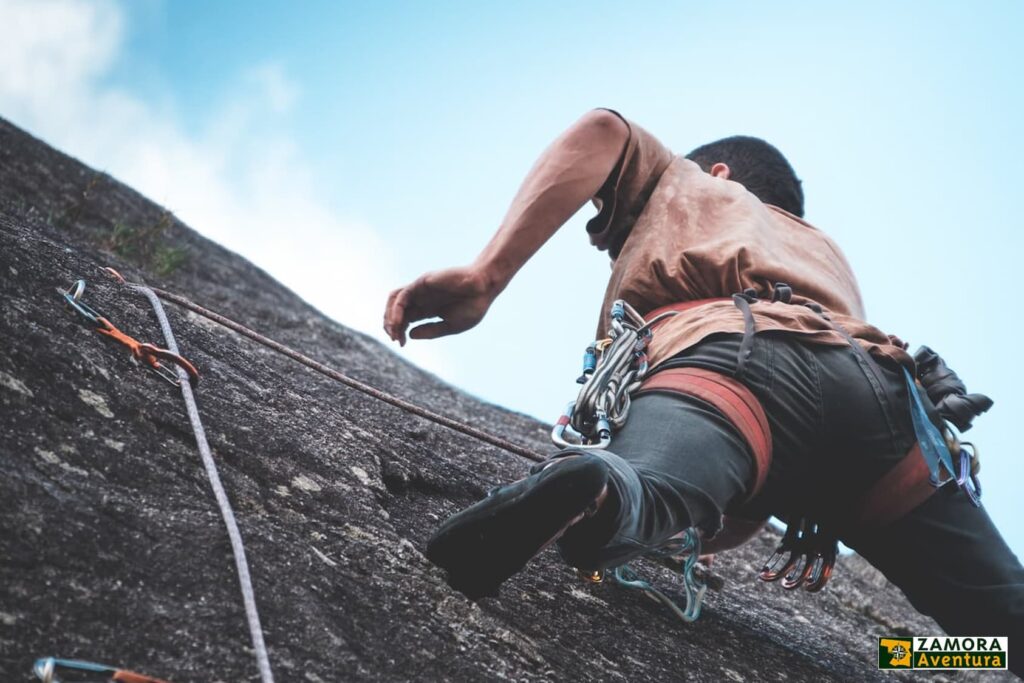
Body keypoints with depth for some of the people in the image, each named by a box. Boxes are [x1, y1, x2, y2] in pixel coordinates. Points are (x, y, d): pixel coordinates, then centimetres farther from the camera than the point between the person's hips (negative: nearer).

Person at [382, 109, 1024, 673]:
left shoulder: (680, 181, 38)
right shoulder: (826, 250, 47)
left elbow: (604, 131, 13)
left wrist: (484, 277, 5)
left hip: (732, 354, -4)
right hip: (882, 385, 4)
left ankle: (590, 489, -61)